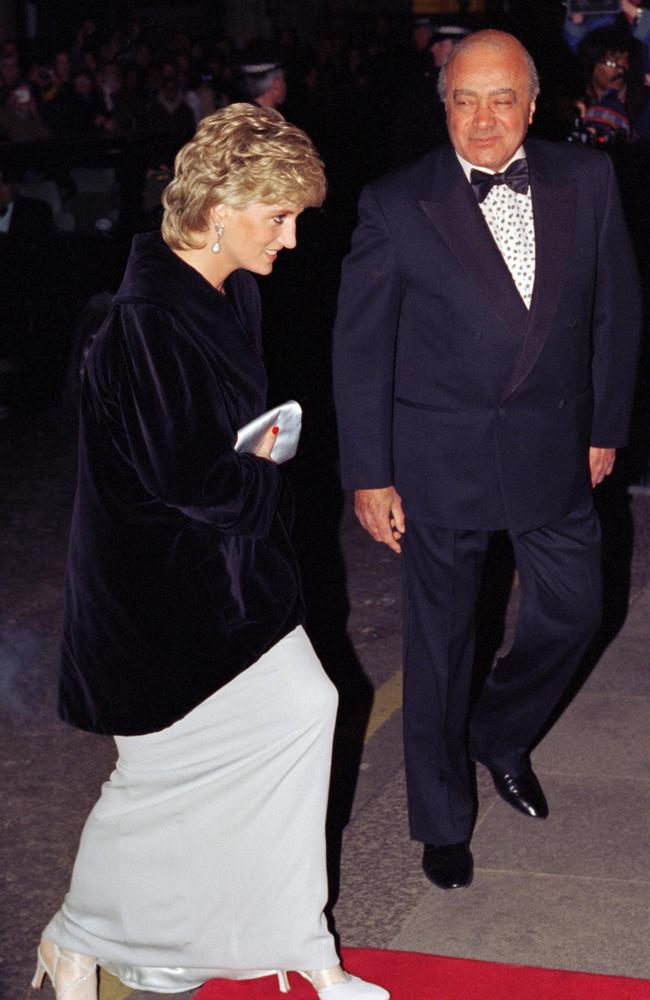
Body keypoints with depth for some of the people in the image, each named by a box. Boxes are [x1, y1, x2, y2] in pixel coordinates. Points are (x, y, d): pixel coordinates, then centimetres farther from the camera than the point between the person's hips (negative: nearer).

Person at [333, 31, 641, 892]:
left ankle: (500, 735, 45)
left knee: (573, 611, 15)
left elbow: (615, 309, 6)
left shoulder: (587, 182, -3)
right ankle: (443, 817, 30)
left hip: (553, 451, 3)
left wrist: (605, 427, 7)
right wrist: (368, 474, -9)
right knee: (441, 638, 10)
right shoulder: (396, 205, -12)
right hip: (440, 458, -3)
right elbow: (361, 346, -8)